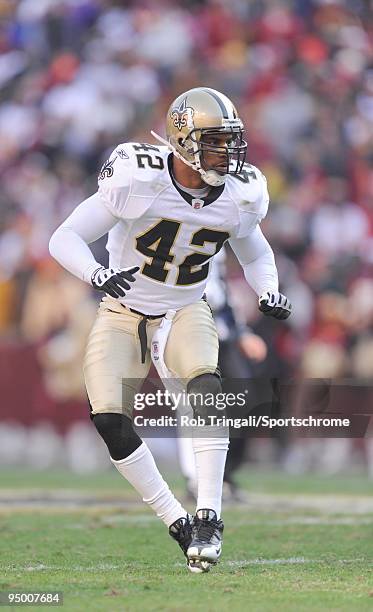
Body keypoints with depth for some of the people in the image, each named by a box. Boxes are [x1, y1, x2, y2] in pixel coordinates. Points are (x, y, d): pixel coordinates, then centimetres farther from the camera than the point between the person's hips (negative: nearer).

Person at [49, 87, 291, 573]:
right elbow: (65, 238, -19)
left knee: (206, 386, -29)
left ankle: (208, 517, -27)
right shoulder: (137, 180, -23)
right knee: (110, 421, -17)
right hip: (123, 314, -1)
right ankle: (177, 522, -2)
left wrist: (269, 292, -8)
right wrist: (97, 274, -39)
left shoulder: (240, 196, -9)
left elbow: (255, 253, 13)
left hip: (185, 314, 1)